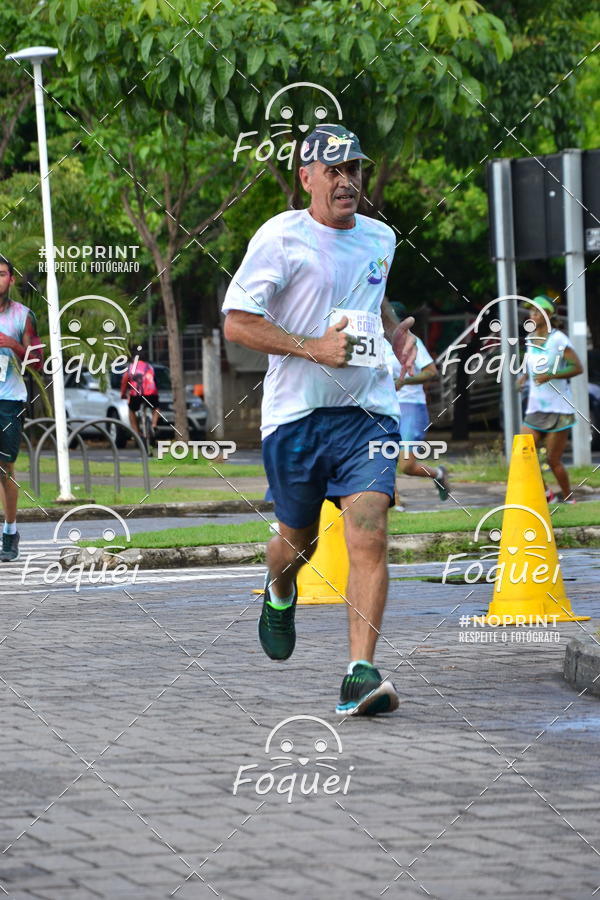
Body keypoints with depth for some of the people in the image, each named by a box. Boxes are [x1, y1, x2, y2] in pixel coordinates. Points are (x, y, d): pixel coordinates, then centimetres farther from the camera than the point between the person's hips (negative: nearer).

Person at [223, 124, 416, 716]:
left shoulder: (379, 238, 12)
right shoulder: (282, 237, -7)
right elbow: (237, 322, -11)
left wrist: (397, 330, 12)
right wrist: (312, 347, -19)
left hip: (367, 412, 3)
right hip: (296, 415, -3)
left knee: (370, 539, -15)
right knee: (298, 540, 12)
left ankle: (361, 674, -18)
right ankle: (279, 594, 50)